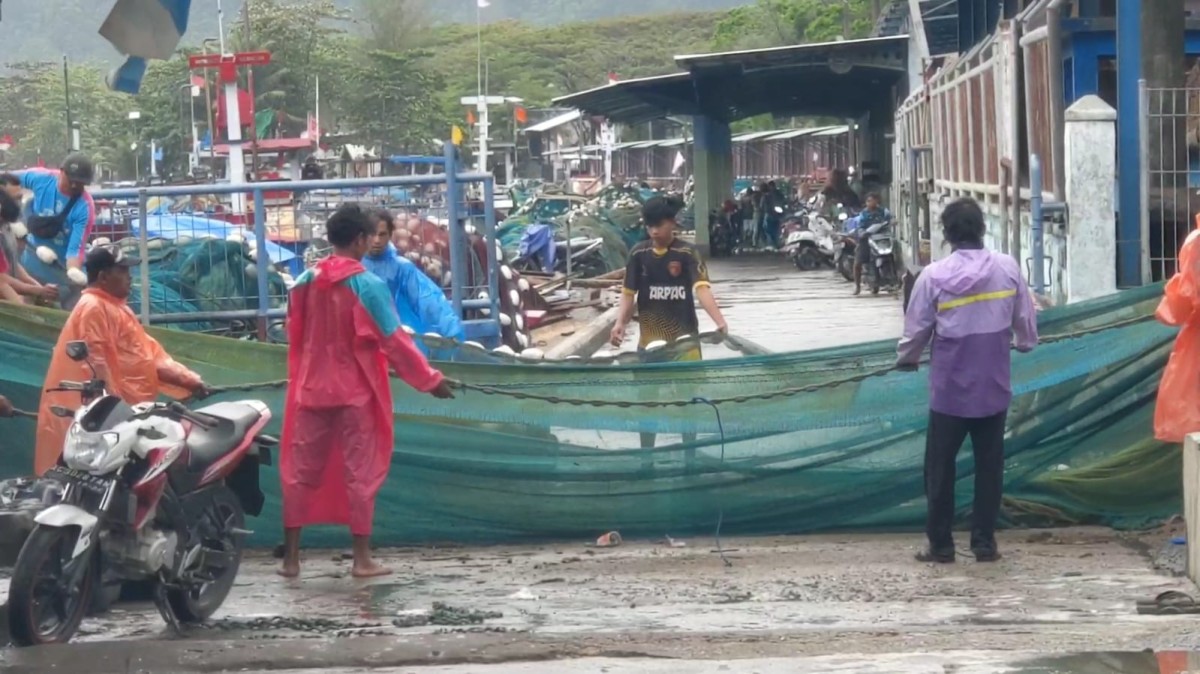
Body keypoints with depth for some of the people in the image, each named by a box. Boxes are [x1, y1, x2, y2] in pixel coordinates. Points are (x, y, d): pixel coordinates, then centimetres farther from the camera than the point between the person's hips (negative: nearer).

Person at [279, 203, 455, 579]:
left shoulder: (305, 282, 3)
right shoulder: (367, 284, -13)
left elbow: (295, 338, 12)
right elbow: (393, 340, -12)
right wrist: (430, 380, -4)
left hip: (311, 390, 5)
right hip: (356, 392, -4)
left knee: (301, 471, 9)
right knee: (360, 472, 2)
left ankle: (291, 557, 11)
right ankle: (362, 559, 3)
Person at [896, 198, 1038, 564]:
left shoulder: (934, 275, -11)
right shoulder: (1008, 268, -5)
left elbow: (916, 328, -3)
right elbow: (1025, 318, 5)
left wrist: (906, 359, 17)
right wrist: (1025, 343, 27)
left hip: (950, 387, -2)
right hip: (994, 386, 2)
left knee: (940, 466, 9)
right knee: (989, 465, 11)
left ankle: (940, 544, 11)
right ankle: (984, 542, 12)